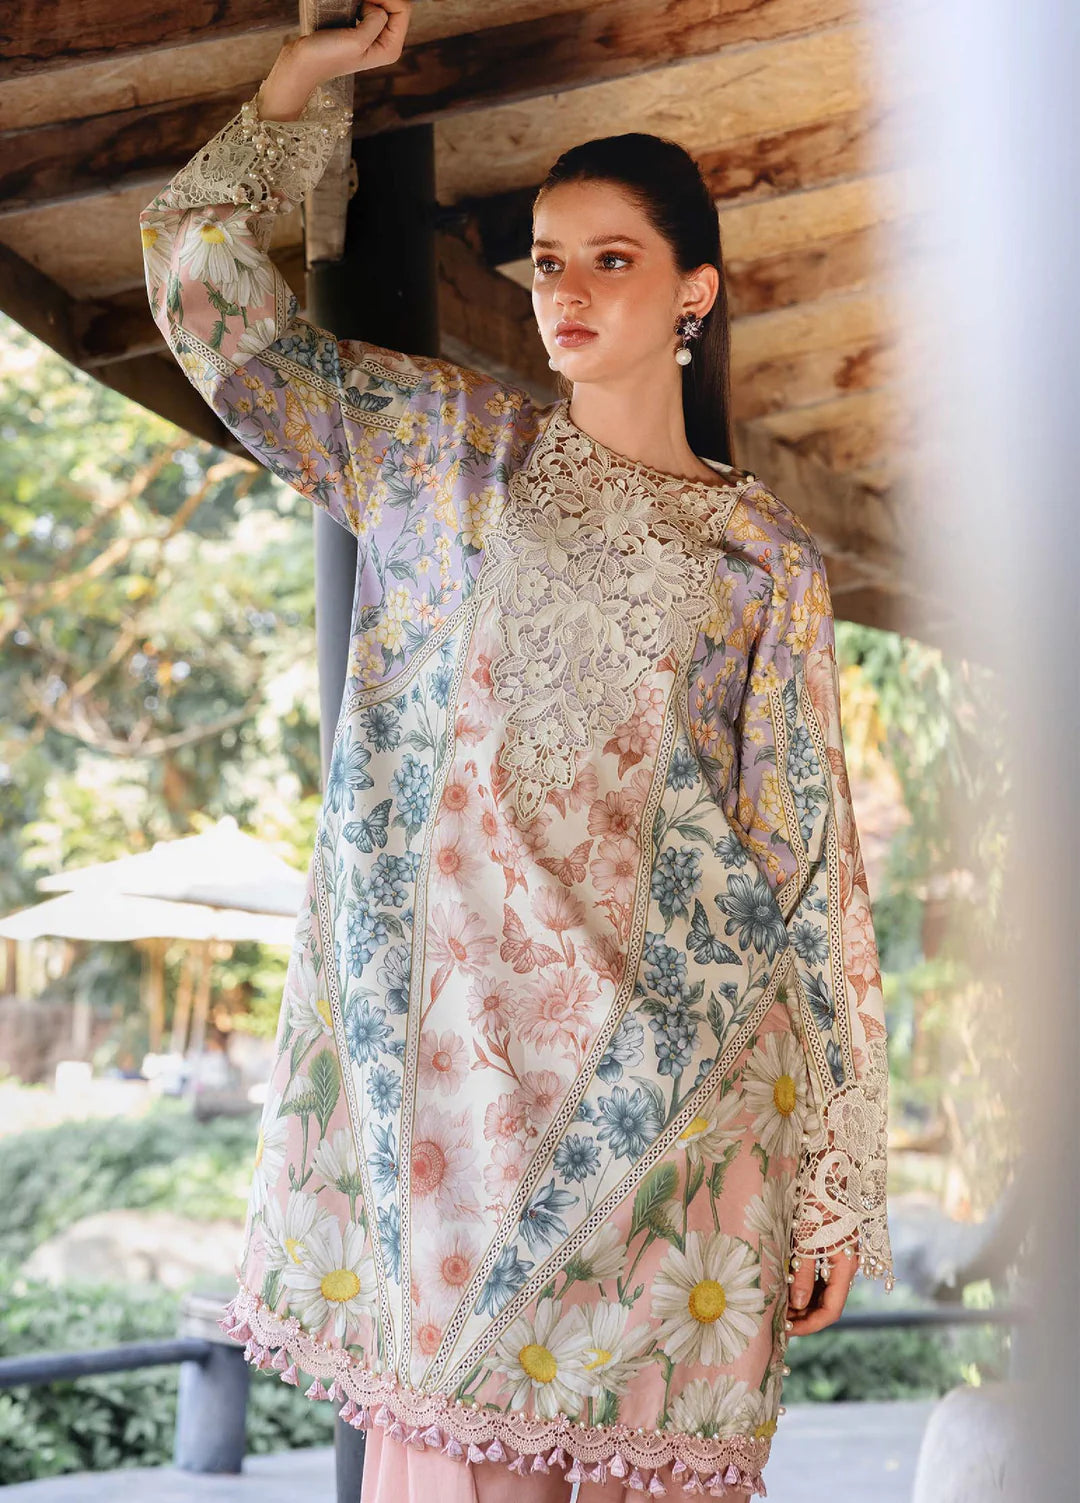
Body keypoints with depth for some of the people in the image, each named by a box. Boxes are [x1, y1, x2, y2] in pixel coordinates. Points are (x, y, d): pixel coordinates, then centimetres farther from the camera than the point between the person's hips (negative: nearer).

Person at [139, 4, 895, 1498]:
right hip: (455, 1037, 1)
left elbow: (814, 867, 7)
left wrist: (837, 1185, 3)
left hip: (677, 1077, 0)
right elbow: (207, 280, 14)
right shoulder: (443, 449, 14)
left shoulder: (767, 555, 11)